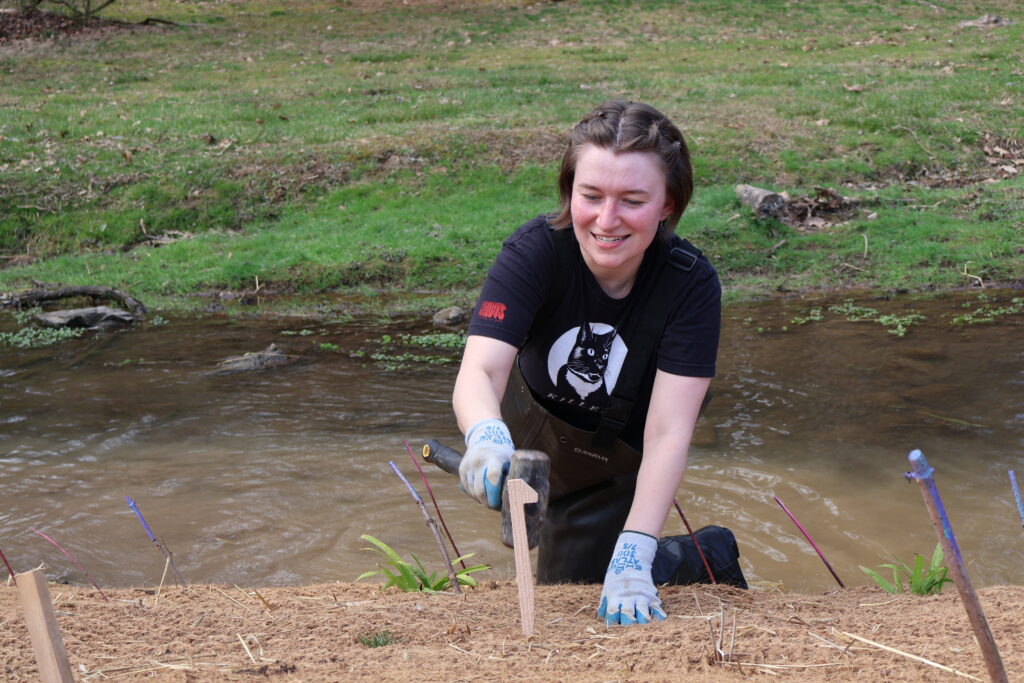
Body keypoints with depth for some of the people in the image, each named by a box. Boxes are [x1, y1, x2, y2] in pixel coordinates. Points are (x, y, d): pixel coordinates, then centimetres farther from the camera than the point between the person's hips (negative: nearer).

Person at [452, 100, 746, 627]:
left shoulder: (691, 284, -30)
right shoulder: (535, 251, -30)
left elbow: (667, 435, -34)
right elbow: (480, 369, -42)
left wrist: (632, 556, -46)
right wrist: (486, 438, -66)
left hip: (618, 464, -2)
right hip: (530, 428, 2)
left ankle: (707, 556, 21)